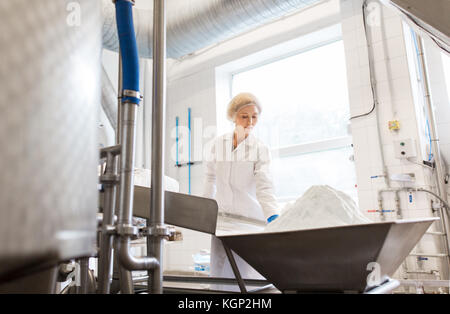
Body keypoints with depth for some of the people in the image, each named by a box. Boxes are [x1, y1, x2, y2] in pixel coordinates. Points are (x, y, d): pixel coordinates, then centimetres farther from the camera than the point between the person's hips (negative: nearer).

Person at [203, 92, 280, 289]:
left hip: (250, 218, -3)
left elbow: (264, 188, -17)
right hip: (222, 215, 3)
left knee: (248, 273, -2)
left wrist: (273, 217, -32)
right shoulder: (218, 144, 5)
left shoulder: (260, 149, -5)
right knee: (221, 270, 7)